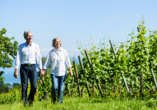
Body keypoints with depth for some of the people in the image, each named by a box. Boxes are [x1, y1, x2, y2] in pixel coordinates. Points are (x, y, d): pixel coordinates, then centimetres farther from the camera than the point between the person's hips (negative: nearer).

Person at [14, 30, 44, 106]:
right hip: (24, 67, -1)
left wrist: (41, 69, 7)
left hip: (32, 67, 1)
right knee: (24, 87, -2)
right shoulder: (21, 46, 2)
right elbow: (18, 58, 1)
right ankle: (24, 103, 7)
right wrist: (16, 70, -5)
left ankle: (30, 99, 21)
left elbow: (38, 58, 8)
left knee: (34, 86, -6)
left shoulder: (35, 46, 5)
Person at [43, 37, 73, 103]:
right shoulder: (51, 52, 3)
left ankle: (60, 102, 14)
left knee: (61, 89, 1)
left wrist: (70, 70, 4)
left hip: (62, 73, 1)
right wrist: (43, 70, 0)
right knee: (55, 87, -15)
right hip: (54, 73, -1)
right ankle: (53, 101, 8)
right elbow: (47, 62, 5)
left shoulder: (64, 51, 5)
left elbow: (67, 61, 8)